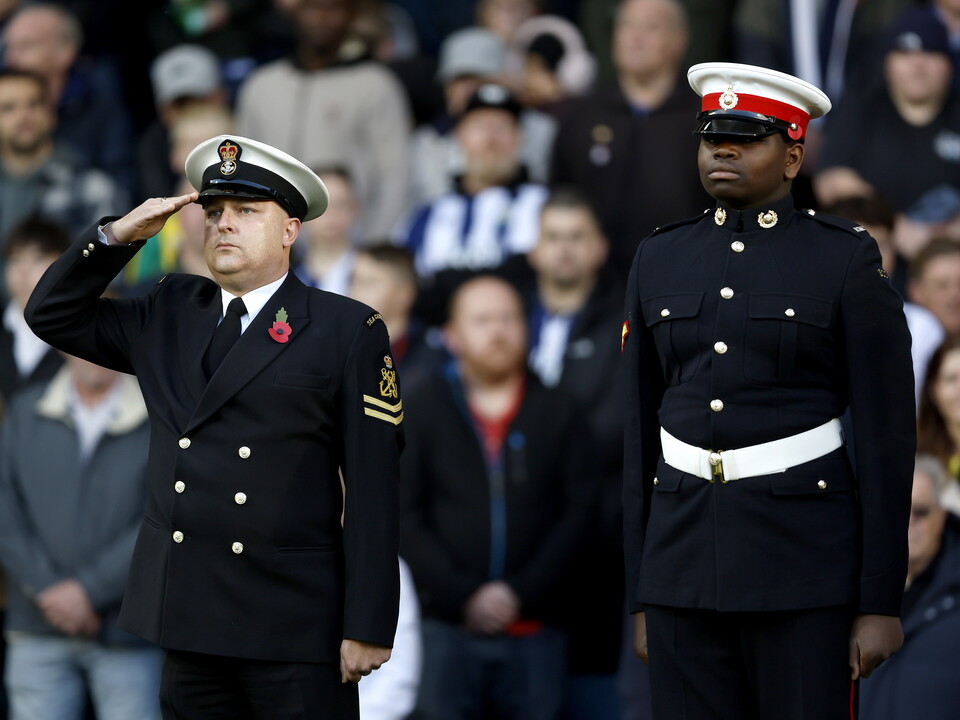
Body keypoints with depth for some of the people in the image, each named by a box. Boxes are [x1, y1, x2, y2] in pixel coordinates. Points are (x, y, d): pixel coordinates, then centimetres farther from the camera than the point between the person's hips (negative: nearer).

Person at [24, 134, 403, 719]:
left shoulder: (348, 331, -2)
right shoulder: (169, 314, 14)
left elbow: (371, 486, -6)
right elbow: (52, 314, 18)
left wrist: (368, 628, -11)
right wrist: (118, 236, 3)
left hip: (291, 624, -5)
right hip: (185, 610, 5)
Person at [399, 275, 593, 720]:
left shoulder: (559, 415, 9)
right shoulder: (423, 411, 7)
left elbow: (577, 513, 4)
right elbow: (405, 517, 2)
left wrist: (522, 593, -7)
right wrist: (464, 597, -8)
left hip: (536, 630, 1)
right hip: (448, 628, -1)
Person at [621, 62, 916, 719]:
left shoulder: (847, 259, -3)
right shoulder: (661, 259, 10)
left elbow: (888, 436, -5)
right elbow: (641, 434, 13)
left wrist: (881, 603, -9)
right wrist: (641, 596, 9)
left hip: (806, 566, -4)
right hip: (684, 560, 4)